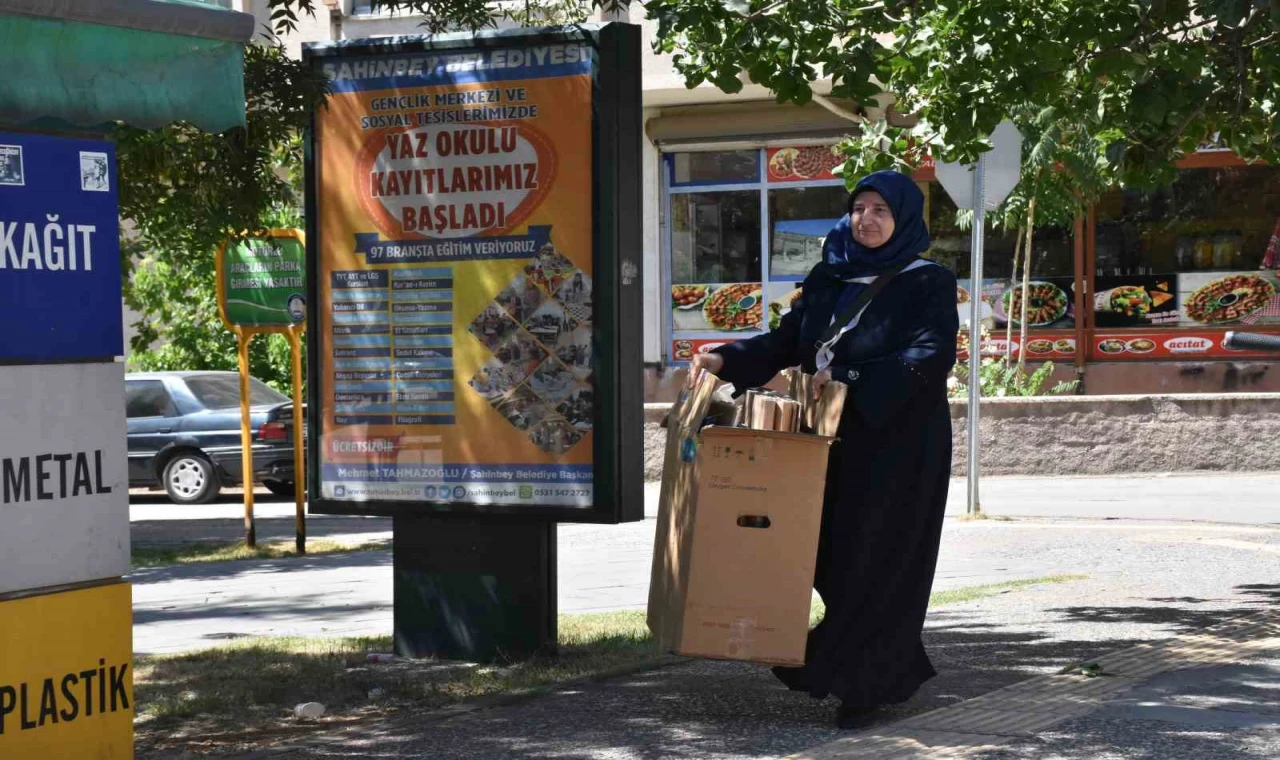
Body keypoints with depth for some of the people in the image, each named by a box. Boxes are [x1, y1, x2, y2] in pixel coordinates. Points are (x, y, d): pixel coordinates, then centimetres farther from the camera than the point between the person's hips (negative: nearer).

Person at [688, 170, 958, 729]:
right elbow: (787, 340, 9)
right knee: (834, 556, 7)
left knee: (876, 561, -4)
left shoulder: (927, 284, -4)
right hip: (838, 441, 6)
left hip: (899, 445, -5)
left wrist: (849, 377, -23)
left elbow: (931, 358, -17)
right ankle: (896, 670, 23)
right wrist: (726, 360, -7)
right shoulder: (829, 279, 12)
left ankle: (863, 688, 5)